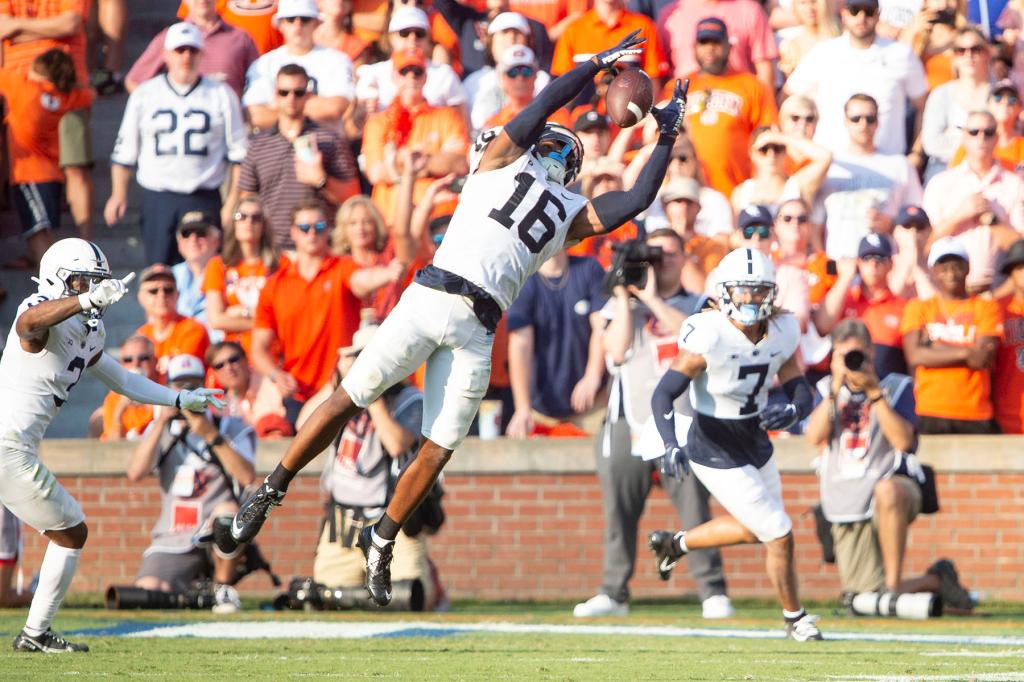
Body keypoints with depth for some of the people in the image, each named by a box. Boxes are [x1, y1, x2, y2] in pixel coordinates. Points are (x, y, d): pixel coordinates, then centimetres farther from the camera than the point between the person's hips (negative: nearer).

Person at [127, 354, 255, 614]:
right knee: (146, 591, -25)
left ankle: (224, 588, -13)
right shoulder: (161, 430, 15)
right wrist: (161, 422, -10)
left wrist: (212, 436, -21)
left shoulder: (231, 427, 5)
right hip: (173, 541, 2)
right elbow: (135, 473, -5)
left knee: (227, 512, -38)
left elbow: (247, 477, -14)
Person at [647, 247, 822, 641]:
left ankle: (674, 544, 48)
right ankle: (794, 617, 21)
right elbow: (665, 393, -25)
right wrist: (671, 445, -40)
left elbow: (801, 392, 0)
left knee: (752, 528, 25)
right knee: (778, 534, -4)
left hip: (755, 442, 7)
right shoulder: (709, 336, -25)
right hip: (716, 453, -7)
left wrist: (792, 411, -24)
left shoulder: (781, 333, -7)